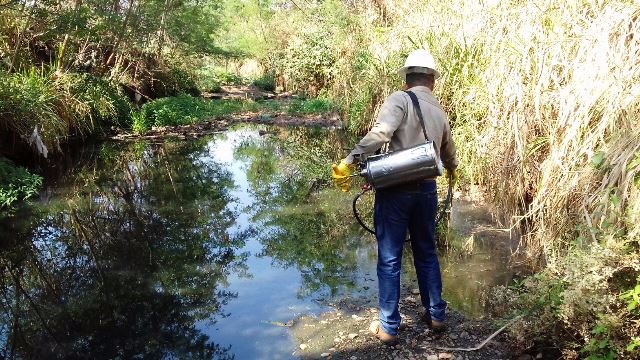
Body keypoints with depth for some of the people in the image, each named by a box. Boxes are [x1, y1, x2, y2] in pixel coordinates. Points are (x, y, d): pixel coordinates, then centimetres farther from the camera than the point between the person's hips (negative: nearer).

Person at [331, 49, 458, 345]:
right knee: (427, 254, 21)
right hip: (427, 190, 5)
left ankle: (389, 327, 14)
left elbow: (380, 132, -25)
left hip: (396, 189, -5)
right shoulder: (439, 112, 15)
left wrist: (349, 161, -24)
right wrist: (452, 171, 53)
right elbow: (449, 153, 31)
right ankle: (436, 315, 32)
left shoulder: (401, 99, -5)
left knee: (389, 260, 5)